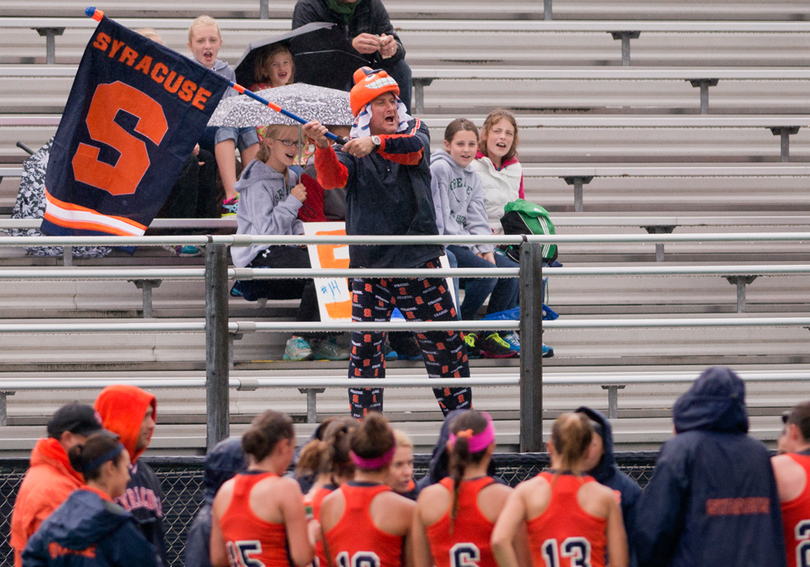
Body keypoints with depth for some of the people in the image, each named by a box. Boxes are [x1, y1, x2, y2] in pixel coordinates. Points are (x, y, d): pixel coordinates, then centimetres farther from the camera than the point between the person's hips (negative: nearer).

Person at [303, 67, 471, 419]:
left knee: (445, 340, 6)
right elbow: (332, 179, -15)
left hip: (419, 258, 1)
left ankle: (461, 414, 20)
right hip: (370, 265, -1)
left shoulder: (413, 130, 6)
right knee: (365, 347, -5)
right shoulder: (351, 150, 4)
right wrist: (323, 148, -35)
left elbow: (414, 148, -17)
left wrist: (376, 143, -37)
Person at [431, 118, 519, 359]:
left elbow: (476, 219, 13)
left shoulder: (473, 177, 17)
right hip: (442, 246, -8)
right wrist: (473, 248, -14)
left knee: (511, 276, -6)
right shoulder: (439, 168, -10)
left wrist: (486, 249, -5)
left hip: (464, 243, 8)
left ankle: (491, 336, 1)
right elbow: (440, 217, -14)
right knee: (488, 273, -26)